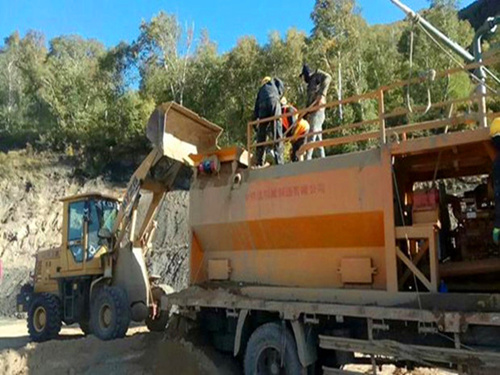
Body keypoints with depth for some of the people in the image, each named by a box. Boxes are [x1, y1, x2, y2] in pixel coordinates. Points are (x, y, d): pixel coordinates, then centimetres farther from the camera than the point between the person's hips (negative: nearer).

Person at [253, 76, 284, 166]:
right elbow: (281, 89, 15)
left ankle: (259, 163, 3)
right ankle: (279, 162, -17)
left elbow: (256, 106, 27)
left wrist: (255, 119, 24)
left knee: (261, 137, 7)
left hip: (262, 106, 3)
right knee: (277, 136, -8)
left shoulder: (261, 89, 37)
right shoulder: (275, 81, 33)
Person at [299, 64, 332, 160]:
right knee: (318, 138, 6)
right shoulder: (311, 83, 29)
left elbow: (327, 77, -15)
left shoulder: (317, 74, 6)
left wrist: (321, 95, -23)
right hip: (312, 112, 9)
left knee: (312, 136, -15)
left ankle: (308, 158, -20)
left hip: (317, 111, -9)